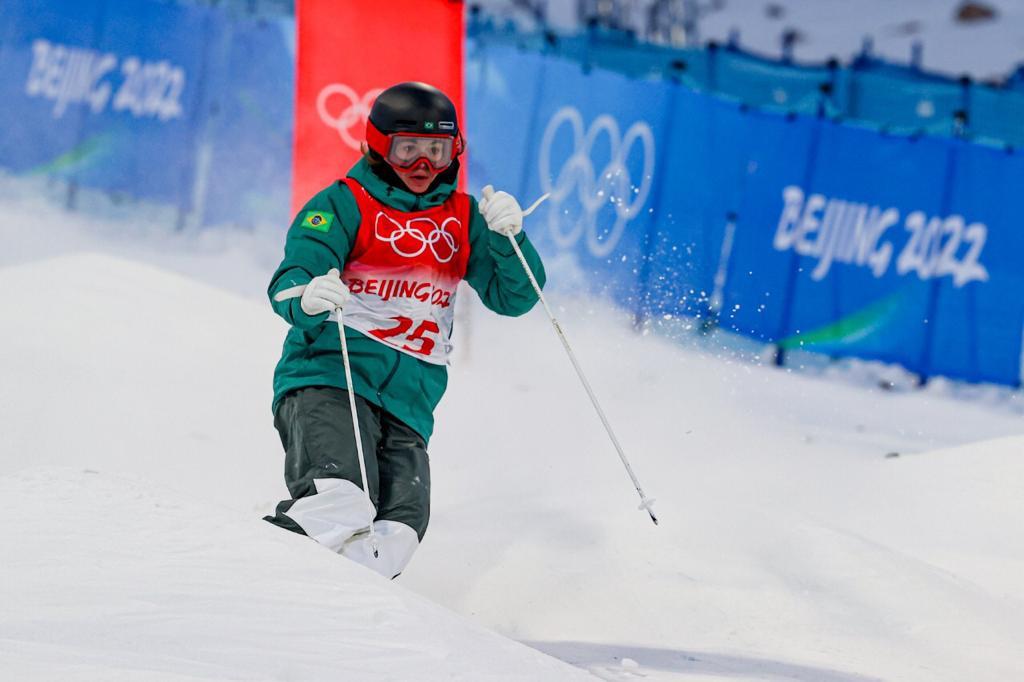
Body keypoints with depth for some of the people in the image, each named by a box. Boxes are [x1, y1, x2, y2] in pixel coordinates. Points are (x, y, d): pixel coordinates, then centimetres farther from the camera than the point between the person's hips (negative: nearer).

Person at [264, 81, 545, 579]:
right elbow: (290, 280, -8)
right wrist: (308, 298, -33)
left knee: (397, 533, -19)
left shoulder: (463, 218, 18)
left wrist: (508, 237, -6)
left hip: (409, 405, 4)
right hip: (327, 379, -4)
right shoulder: (345, 205, 5)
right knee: (340, 504, -31)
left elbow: (514, 298, 13)